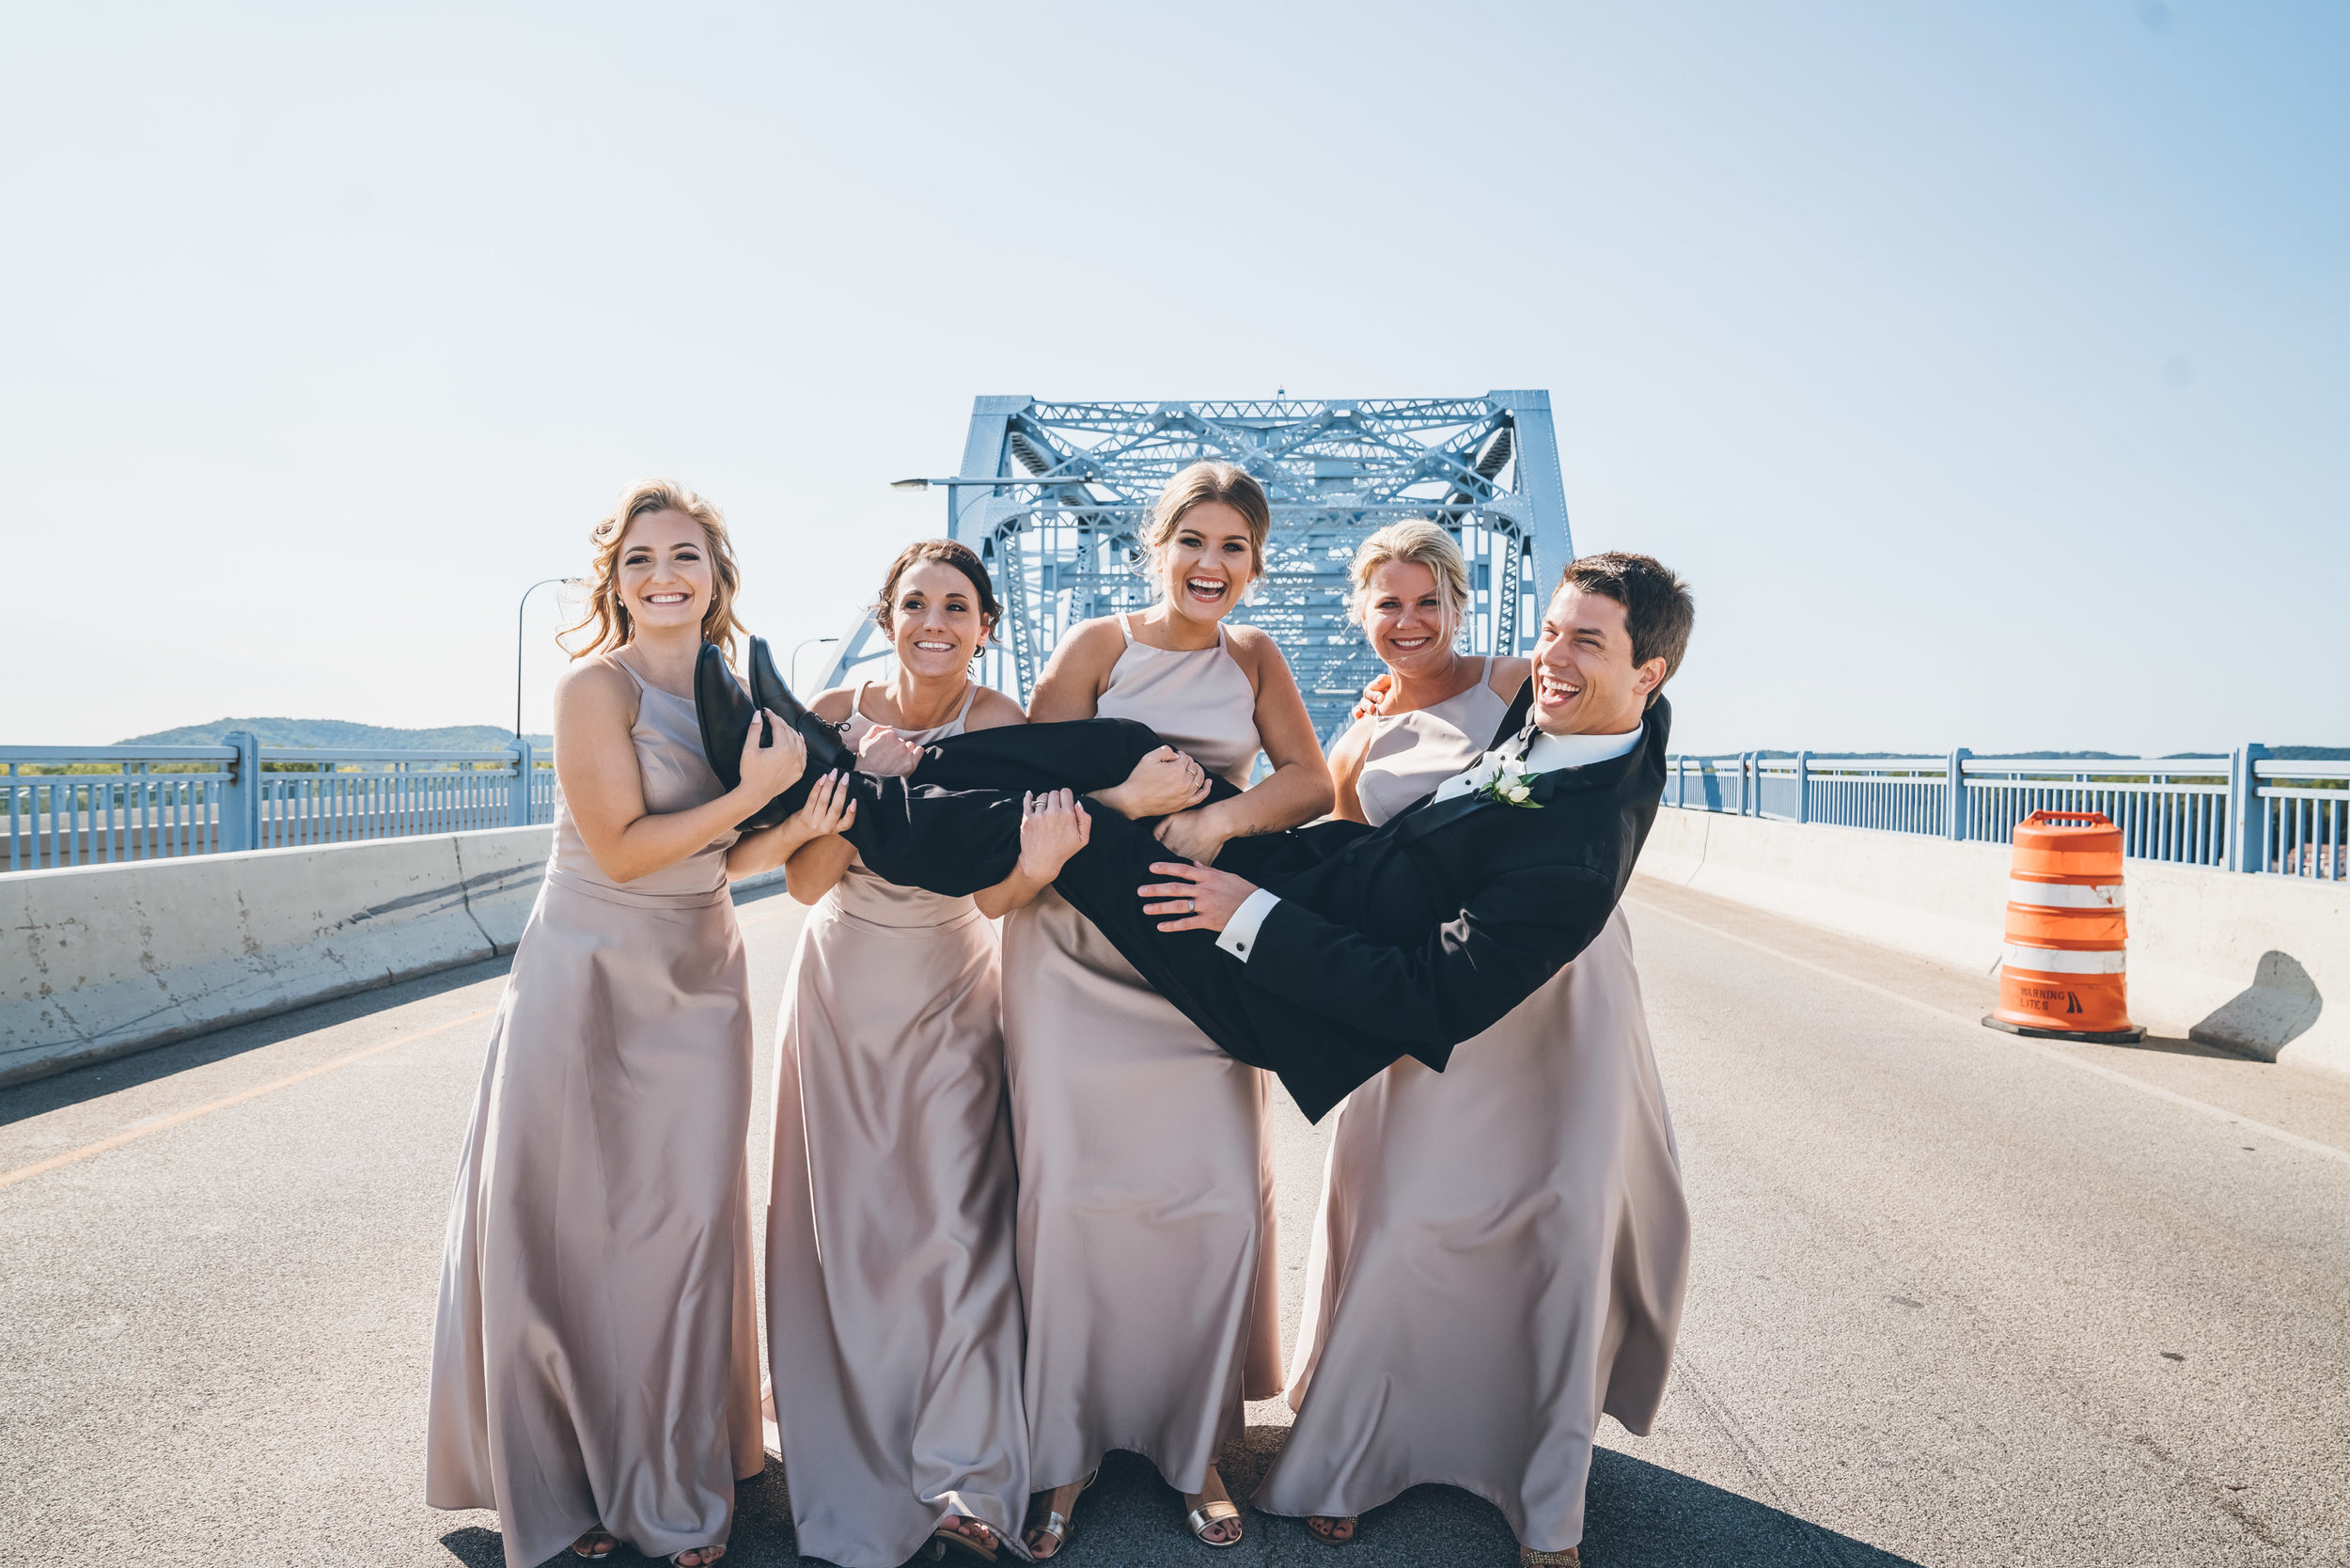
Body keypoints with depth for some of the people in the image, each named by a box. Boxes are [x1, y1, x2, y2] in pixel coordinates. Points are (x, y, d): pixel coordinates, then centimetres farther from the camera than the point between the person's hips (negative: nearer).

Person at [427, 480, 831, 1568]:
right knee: (572, 1232, 4)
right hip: (589, 982, -5)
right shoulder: (596, 686, -12)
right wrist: (758, 788, -17)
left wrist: (791, 830, -8)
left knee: (685, 1226, 8)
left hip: (699, 986, 5)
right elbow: (622, 848, -18)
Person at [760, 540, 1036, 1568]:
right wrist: (863, 788, -24)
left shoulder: (998, 726, -11)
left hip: (949, 990, -2)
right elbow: (805, 881, -10)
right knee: (841, 1222, 5)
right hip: (842, 981, 2)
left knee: (956, 1222, -7)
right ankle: (855, 1473, 22)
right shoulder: (837, 715, -6)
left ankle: (966, 1478, 5)